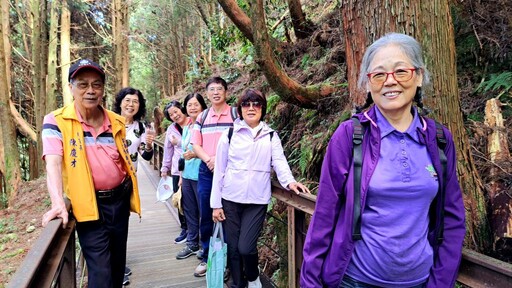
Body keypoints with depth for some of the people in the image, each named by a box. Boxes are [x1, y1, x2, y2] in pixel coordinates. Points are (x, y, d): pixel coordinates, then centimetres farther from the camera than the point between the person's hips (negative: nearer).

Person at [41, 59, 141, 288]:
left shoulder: (116, 122, 3)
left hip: (120, 198, 5)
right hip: (89, 204, -4)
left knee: (118, 260, 18)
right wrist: (58, 203, -32)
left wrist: (133, 184, 13)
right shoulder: (56, 121, -10)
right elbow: (53, 163, -20)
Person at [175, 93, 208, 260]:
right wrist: (181, 175, 19)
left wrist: (195, 154, -24)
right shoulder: (186, 127, 13)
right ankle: (192, 244, 30)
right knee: (189, 211, 15)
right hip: (187, 176, 8)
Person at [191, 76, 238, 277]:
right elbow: (195, 145, 8)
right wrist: (208, 159, -11)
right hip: (206, 172, 4)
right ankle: (207, 258, 25)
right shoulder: (202, 117, 11)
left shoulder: (236, 114, -1)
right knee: (206, 217, 10)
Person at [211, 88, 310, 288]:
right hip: (231, 199, 1)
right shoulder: (229, 134, 3)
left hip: (258, 201, -1)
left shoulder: (271, 136, 6)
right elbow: (219, 170, 3)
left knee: (246, 247, -5)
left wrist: (289, 181, -26)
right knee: (233, 248, 7)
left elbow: (279, 162, -4)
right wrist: (216, 203, 0)